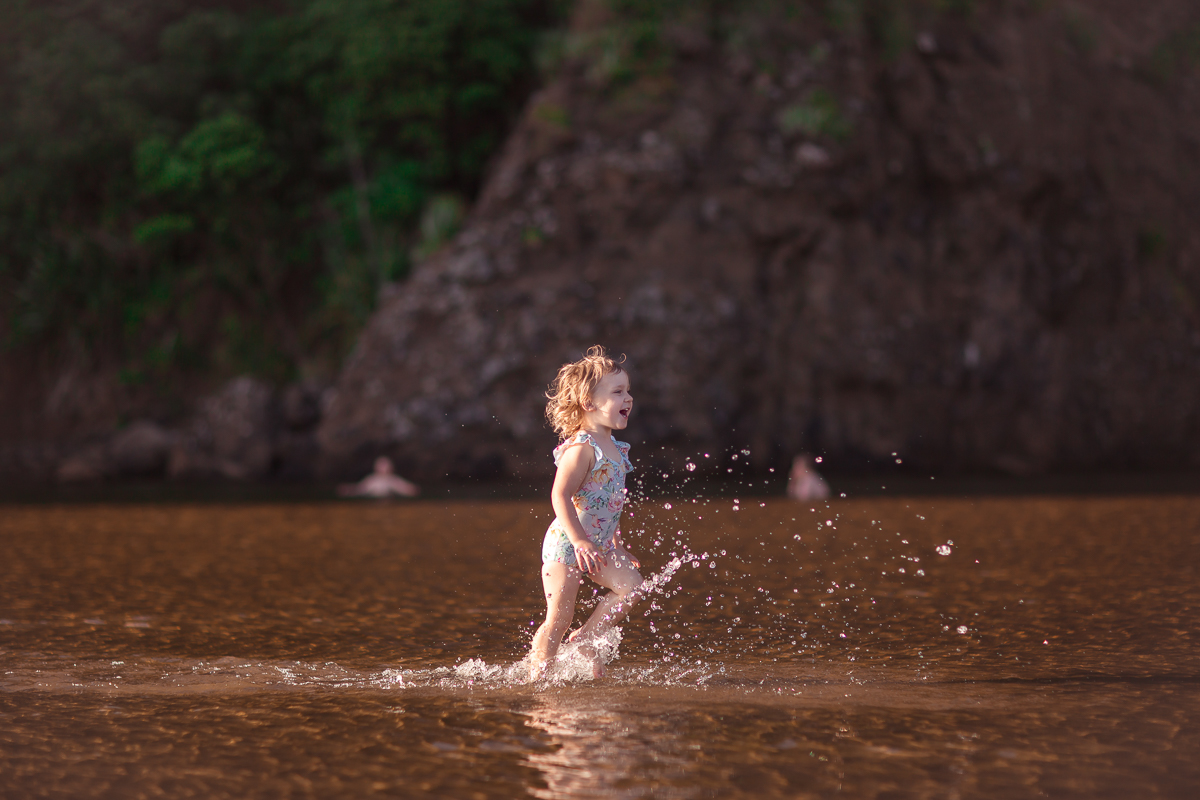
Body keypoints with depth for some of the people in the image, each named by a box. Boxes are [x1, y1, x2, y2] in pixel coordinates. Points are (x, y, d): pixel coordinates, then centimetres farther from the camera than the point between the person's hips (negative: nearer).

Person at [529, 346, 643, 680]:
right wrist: (580, 542, -30)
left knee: (630, 586, -7)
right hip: (565, 544, -8)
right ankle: (536, 680, 5)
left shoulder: (614, 449, 10)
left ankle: (587, 638, 9)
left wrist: (617, 543, 23)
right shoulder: (581, 449, -19)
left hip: (597, 545, 8)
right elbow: (560, 496, -25)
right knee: (559, 618, -6)